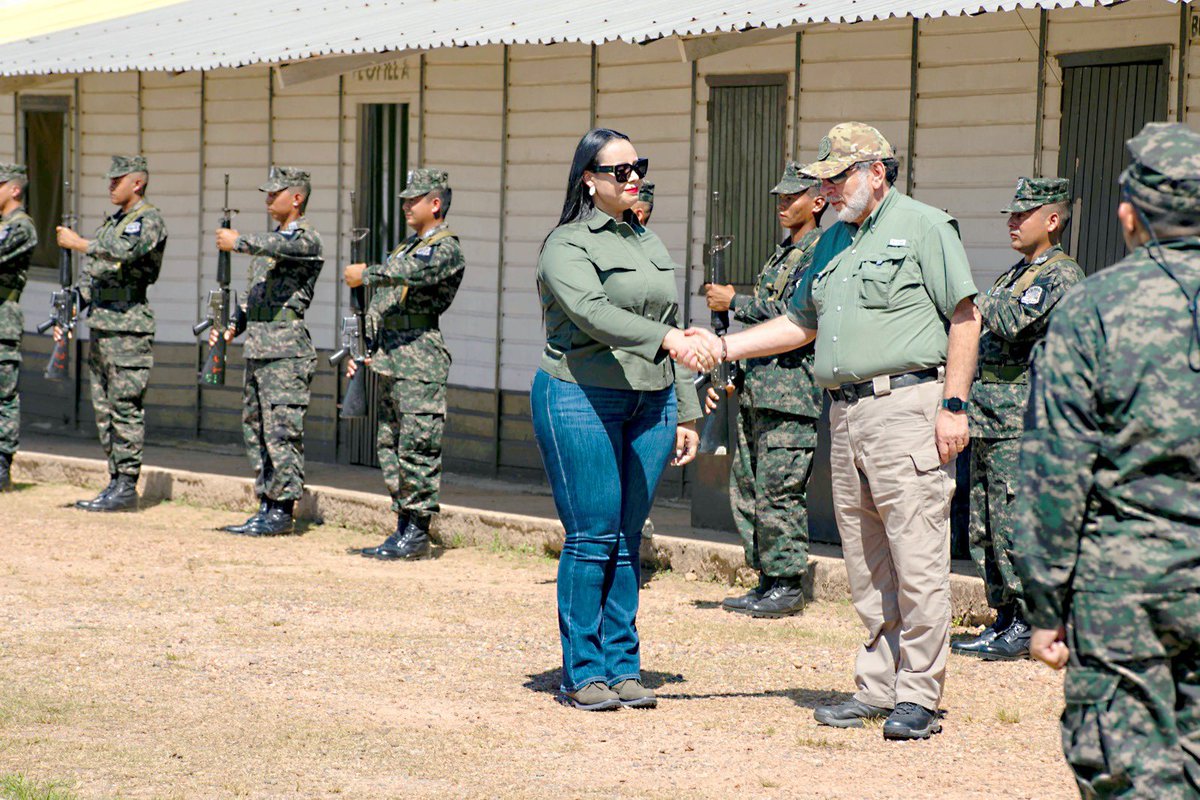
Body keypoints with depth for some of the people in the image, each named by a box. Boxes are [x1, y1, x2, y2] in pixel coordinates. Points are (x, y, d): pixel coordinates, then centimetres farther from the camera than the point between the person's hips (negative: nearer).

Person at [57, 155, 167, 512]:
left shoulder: (151, 220, -5)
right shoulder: (110, 222, 21)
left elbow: (128, 251, -24)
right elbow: (91, 276, 24)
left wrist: (78, 243, -18)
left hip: (129, 328, -9)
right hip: (100, 326, 9)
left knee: (126, 409, -8)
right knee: (104, 409, 8)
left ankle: (126, 486, -7)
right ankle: (116, 482, 11)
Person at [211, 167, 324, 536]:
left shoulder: (307, 239, -7)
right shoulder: (269, 239, 20)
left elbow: (277, 247, -28)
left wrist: (237, 241, -14)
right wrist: (231, 326, 10)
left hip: (286, 349, -9)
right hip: (258, 349, 9)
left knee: (281, 430, -9)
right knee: (255, 429, 10)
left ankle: (283, 510, -5)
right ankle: (267, 505, 15)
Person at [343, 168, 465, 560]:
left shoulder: (447, 248, -6)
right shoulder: (405, 247, 22)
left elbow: (414, 273, -26)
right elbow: (380, 304, 23)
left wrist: (365, 274, -16)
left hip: (420, 360, -9)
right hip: (390, 359, 9)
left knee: (416, 449, -8)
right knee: (390, 446, 9)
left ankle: (417, 533, -5)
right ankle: (403, 528, 14)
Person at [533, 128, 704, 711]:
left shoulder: (650, 244, 18)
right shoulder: (567, 245, -5)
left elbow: (672, 328, 20)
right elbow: (592, 312, -23)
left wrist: (686, 412, 15)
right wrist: (665, 339, -36)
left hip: (649, 404, 6)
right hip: (581, 399, -6)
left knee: (628, 539, 7)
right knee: (592, 538, -6)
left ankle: (621, 665, 13)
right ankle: (582, 674, 1)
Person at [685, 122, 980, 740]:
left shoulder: (924, 228, -2)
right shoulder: (834, 240, 20)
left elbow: (964, 318, -6)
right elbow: (801, 322, 26)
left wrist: (953, 405, -13)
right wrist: (724, 346, 16)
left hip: (906, 405, -8)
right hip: (845, 411, 8)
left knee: (917, 560, -8)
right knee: (866, 566, 10)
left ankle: (918, 696, -5)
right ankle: (878, 687, 16)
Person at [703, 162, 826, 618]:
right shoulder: (784, 252, 20)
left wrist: (734, 303, -13)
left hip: (791, 392, -10)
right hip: (757, 390, 10)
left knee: (778, 490, -9)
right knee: (747, 486, 10)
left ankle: (787, 586, -3)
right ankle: (766, 580, 15)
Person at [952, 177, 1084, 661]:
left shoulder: (1061, 275, -10)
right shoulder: (1018, 273, 20)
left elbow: (1015, 323, -24)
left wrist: (982, 302, -9)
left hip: (1021, 423, -10)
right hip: (988, 421, 10)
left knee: (1014, 525, -9)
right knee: (985, 526, 10)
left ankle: (1029, 627, -4)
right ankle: (1004, 622, 16)